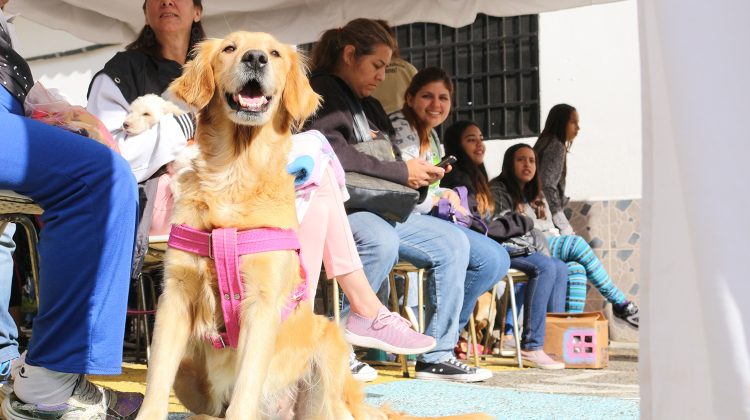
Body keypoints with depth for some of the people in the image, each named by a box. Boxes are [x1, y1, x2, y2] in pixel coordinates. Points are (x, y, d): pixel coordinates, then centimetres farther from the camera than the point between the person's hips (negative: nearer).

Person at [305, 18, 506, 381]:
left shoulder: (370, 106, 24)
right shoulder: (321, 90, -4)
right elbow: (332, 154, -21)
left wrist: (419, 175, 2)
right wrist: (401, 172, -15)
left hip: (382, 210, 9)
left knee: (453, 242, -1)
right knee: (380, 241, -38)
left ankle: (436, 356, -2)